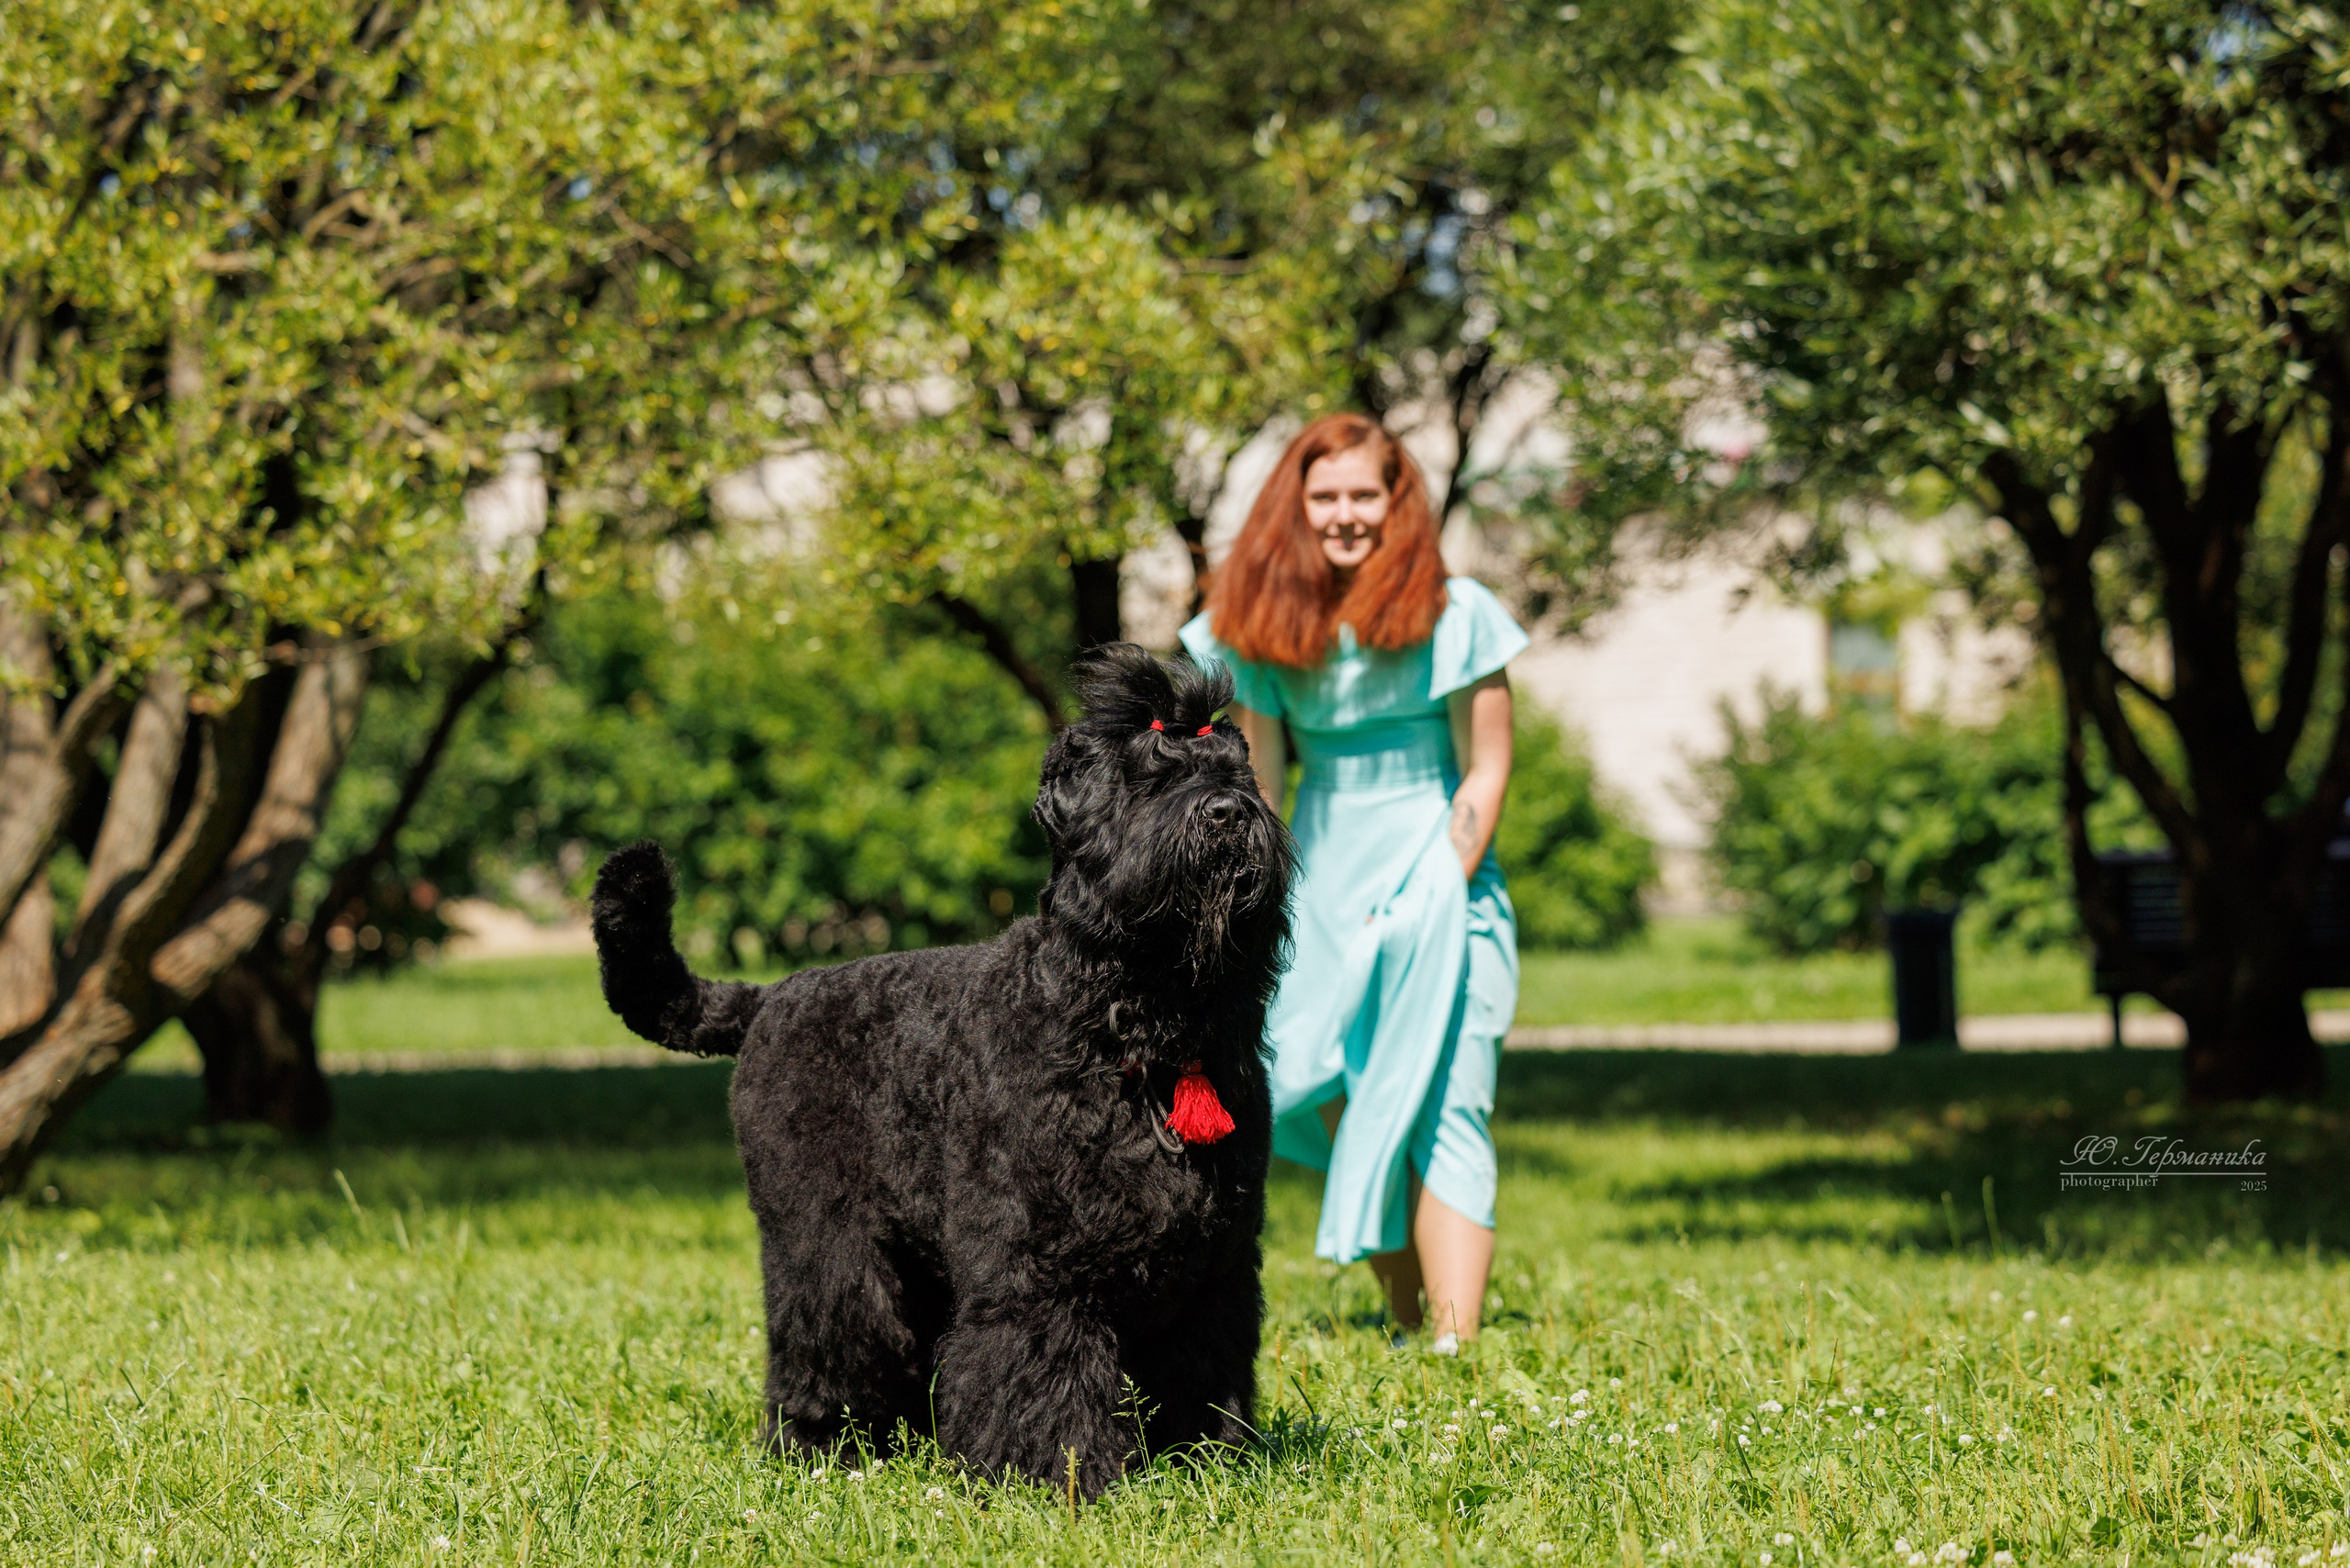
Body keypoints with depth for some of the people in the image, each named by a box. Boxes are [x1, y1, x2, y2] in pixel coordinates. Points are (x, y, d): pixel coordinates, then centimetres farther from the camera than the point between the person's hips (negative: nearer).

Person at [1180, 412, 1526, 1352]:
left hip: (1441, 891, -4)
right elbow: (1256, 787, 8)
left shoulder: (1456, 615, -5)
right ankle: (1405, 1322, 18)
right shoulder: (1261, 626, 3)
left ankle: (1454, 1348, -20)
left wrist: (1439, 892, -11)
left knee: (1444, 1115, -13)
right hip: (1323, 896, 4)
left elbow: (1486, 773, -3)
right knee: (1348, 1117, 4)